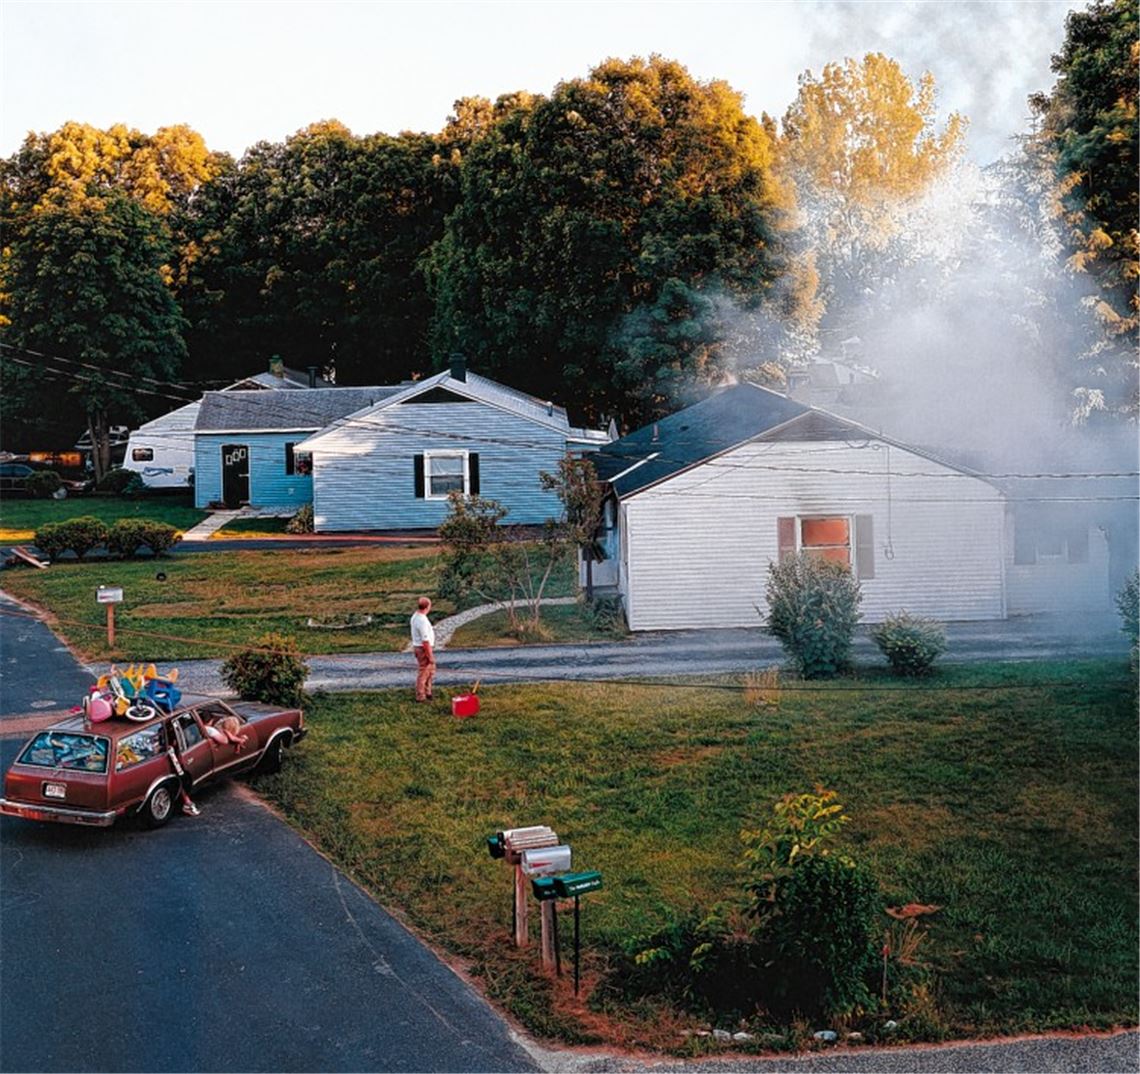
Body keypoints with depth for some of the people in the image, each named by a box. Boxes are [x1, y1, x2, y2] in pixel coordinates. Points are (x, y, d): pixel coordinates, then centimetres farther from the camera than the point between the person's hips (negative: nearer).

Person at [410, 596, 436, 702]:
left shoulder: (415, 616, 4)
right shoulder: (422, 621, -27)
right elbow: (425, 641, -25)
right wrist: (430, 656, -19)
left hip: (418, 647, 10)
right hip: (424, 650, -10)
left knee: (431, 671, 22)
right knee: (423, 673, 4)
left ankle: (427, 693, 32)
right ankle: (420, 697, 16)